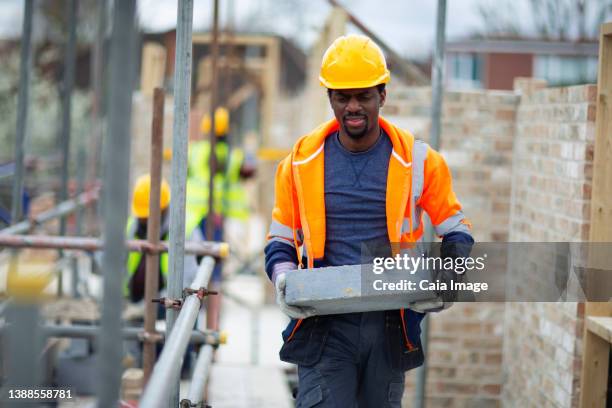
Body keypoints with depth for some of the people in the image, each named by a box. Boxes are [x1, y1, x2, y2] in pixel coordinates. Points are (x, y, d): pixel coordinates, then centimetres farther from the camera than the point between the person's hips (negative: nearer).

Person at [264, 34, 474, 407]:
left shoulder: (418, 160, 3)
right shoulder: (302, 161, 5)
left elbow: (456, 230, 11)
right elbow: (281, 238, 14)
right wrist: (284, 277, -8)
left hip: (390, 325, 1)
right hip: (324, 325, -1)